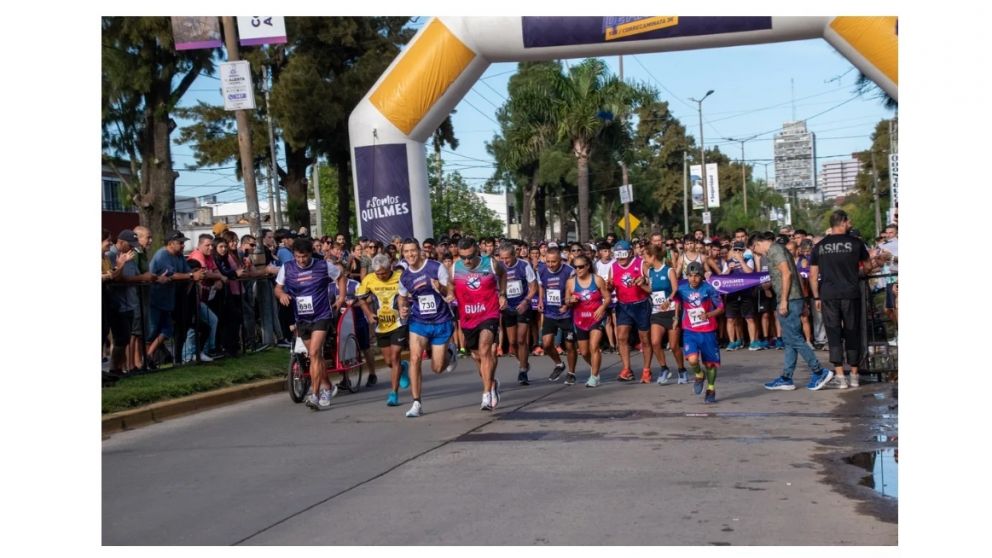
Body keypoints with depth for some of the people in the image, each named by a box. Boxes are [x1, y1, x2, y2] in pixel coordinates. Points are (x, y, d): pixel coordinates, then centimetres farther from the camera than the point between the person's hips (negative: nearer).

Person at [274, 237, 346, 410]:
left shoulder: (324, 266, -8)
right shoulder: (287, 268, -3)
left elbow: (341, 276, 10)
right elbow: (277, 287, 7)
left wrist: (341, 297, 2)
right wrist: (281, 294, -16)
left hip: (321, 316, -4)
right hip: (302, 318, 4)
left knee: (314, 354, -18)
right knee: (316, 356, 15)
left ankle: (315, 395, -19)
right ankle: (327, 387, 35)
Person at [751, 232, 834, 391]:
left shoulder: (775, 249, -9)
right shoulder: (776, 250, 20)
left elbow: (786, 273, -18)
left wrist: (783, 300, -20)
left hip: (789, 300, -10)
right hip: (789, 300, 10)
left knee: (794, 339, -7)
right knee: (789, 341, 10)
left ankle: (819, 372, -4)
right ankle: (786, 378, 13)